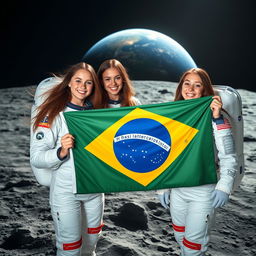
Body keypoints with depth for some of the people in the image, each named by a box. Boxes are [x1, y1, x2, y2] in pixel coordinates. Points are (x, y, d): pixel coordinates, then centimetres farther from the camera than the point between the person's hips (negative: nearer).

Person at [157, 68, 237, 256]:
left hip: (204, 191, -4)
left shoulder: (214, 116, -12)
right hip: (177, 189, 5)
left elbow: (228, 157, -16)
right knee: (180, 237, 19)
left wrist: (224, 187, -28)